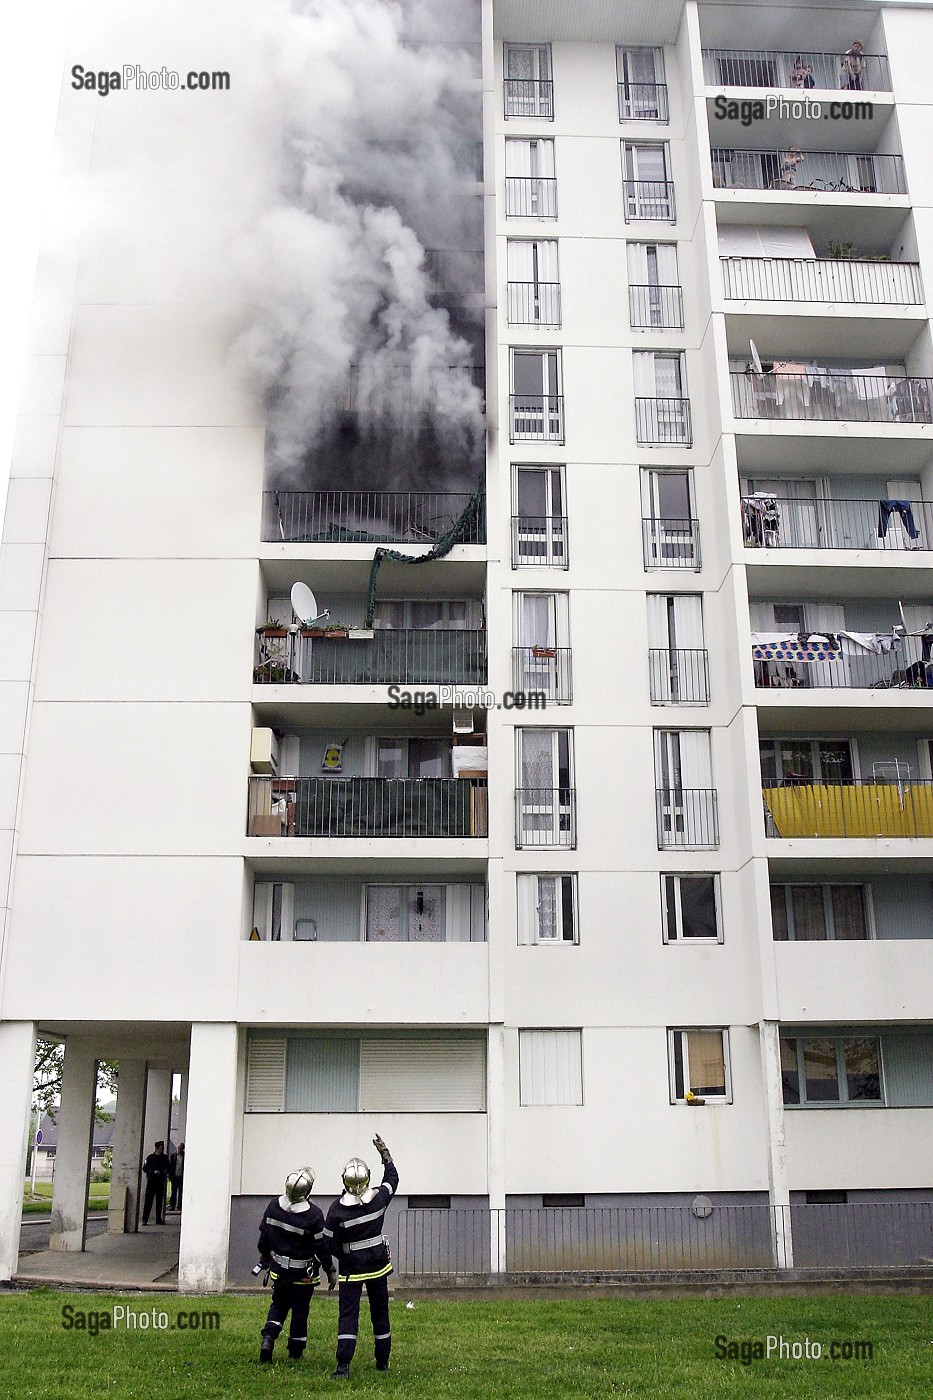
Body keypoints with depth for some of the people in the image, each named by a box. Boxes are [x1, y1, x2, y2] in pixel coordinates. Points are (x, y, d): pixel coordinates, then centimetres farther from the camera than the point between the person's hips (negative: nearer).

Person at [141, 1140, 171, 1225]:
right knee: (148, 1200, -7)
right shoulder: (150, 1157, -2)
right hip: (151, 1181, -4)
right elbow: (145, 1168, -4)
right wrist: (154, 1172, -17)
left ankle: (159, 1219, 13)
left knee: (160, 1201, 7)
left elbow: (169, 1167, 20)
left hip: (161, 1182, 4)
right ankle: (145, 1220, -4)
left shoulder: (165, 1158, 11)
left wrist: (166, 1171, -2)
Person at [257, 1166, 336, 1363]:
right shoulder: (313, 1215, -25)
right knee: (300, 1310, 13)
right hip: (303, 1273, -4)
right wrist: (330, 1271, -2)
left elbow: (264, 1233, 3)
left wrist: (264, 1257, 21)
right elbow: (322, 1247, -16)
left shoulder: (274, 1205, -11)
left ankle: (268, 1337, 2)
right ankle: (296, 1351, 22)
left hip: (278, 1268, 4)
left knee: (278, 1304, 22)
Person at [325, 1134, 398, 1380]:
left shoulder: (337, 1209, -17)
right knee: (380, 1312, 15)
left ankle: (343, 1365, -7)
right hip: (378, 1265, 3)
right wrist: (385, 1154, 18)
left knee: (348, 1315, 1)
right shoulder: (379, 1198, -12)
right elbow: (392, 1178, 9)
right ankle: (382, 1361, 25)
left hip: (350, 1269, -2)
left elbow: (330, 1244, -9)